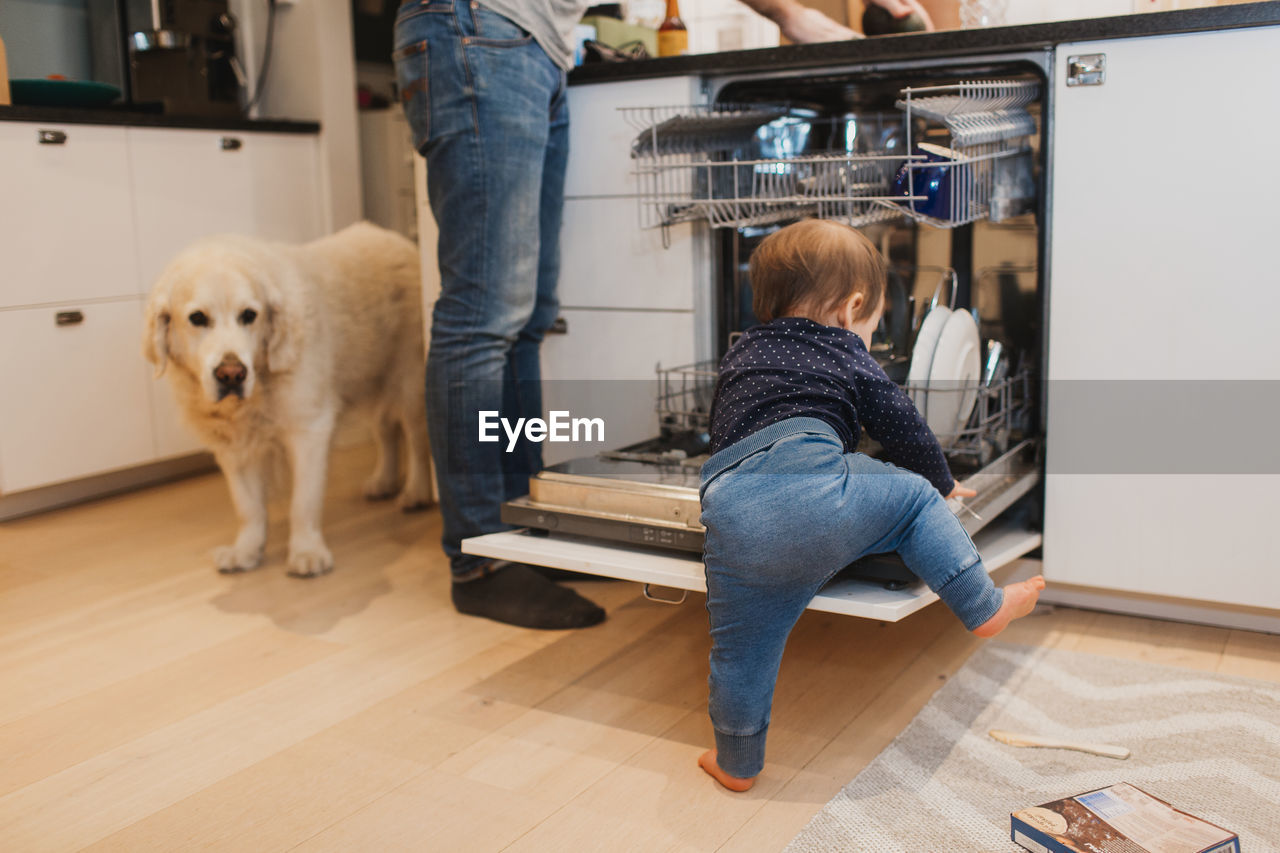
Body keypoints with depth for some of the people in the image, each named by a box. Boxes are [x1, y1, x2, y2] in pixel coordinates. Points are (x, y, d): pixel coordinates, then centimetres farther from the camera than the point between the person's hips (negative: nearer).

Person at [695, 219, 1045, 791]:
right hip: (814, 482, -4)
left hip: (729, 511, 4)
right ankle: (984, 608, 23)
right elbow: (902, 427, 23)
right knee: (914, 497, 20)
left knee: (741, 654, 15)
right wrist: (940, 482, 42)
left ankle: (737, 765, 31)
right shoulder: (846, 354, 21)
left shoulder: (738, 357, 34)